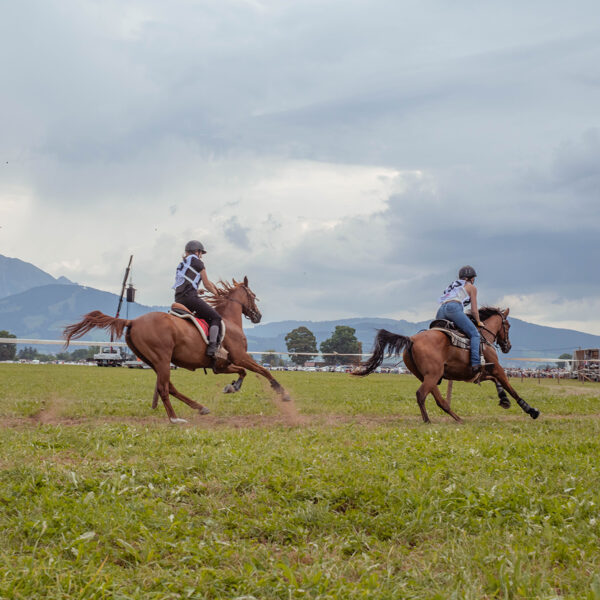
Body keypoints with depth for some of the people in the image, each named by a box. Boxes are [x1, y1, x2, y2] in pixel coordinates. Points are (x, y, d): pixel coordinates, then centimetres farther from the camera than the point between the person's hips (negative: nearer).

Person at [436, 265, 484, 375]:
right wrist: (478, 322, 32)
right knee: (475, 334, -10)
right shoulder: (471, 287, 20)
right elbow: (474, 310, 16)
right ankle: (475, 363, -30)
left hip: (440, 311, 7)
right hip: (454, 308, -7)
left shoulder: (454, 285, 38)